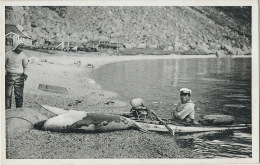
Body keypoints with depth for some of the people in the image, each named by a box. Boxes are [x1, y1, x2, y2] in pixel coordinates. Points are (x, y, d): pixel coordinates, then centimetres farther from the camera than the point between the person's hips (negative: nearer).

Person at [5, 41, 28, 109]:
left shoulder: (22, 55, 4)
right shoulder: (8, 54, -4)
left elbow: (25, 65, 17)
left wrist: (25, 73, 5)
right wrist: (5, 72, -4)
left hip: (19, 77, 2)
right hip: (9, 76, -2)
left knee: (19, 95, 3)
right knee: (8, 94, 0)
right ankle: (7, 109, 6)